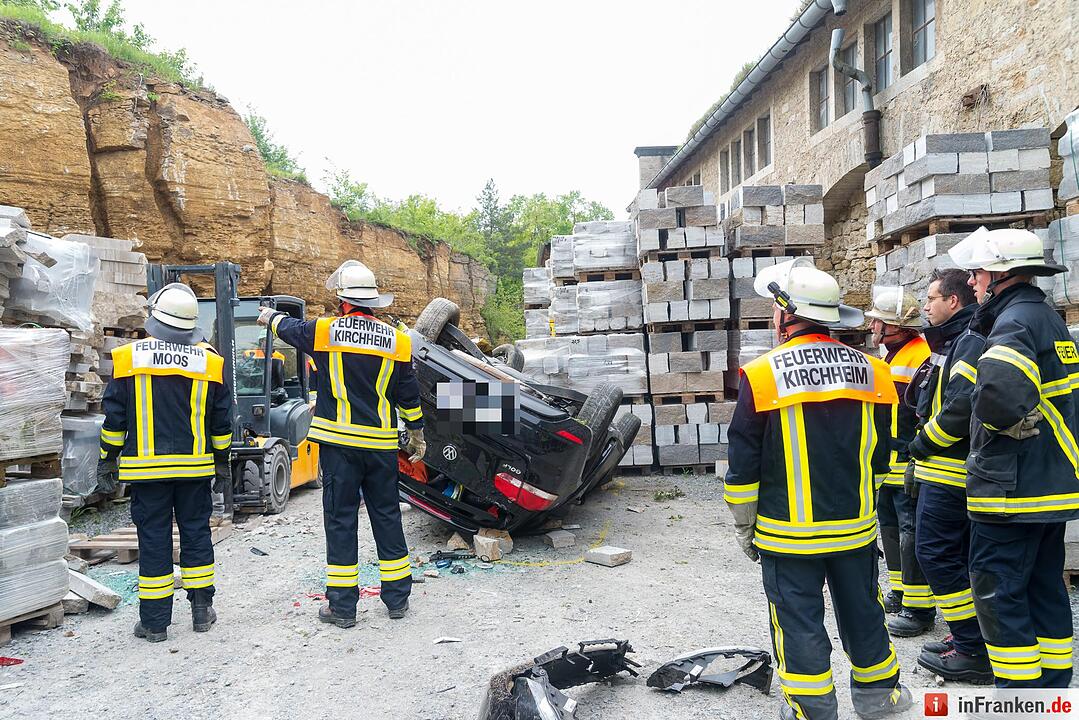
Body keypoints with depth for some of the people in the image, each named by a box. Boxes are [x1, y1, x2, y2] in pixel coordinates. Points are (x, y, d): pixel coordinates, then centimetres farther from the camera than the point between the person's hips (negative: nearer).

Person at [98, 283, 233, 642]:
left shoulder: (129, 357, -5)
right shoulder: (209, 361, -1)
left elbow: (115, 416, -1)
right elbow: (221, 421, 4)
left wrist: (109, 457, 11)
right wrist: (222, 461, 14)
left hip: (146, 466, -1)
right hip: (195, 465, 1)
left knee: (153, 538, 5)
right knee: (196, 532, 11)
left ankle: (154, 622, 12)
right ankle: (202, 611, 18)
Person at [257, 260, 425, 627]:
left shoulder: (325, 331, -4)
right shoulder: (397, 339, 2)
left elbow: (289, 328, 18)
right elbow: (409, 395, 8)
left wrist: (271, 317, 41)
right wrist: (417, 434, 21)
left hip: (340, 441, -2)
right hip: (381, 444, 3)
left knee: (340, 518, 5)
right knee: (387, 516, 11)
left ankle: (342, 606, 12)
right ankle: (397, 597, 20)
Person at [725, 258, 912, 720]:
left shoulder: (762, 375, -14)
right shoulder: (869, 371, 0)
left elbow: (743, 467, -10)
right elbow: (879, 456, 10)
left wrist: (744, 528, 2)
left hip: (789, 533, -5)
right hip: (855, 526, 5)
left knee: (798, 621, 8)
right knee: (862, 610, 21)